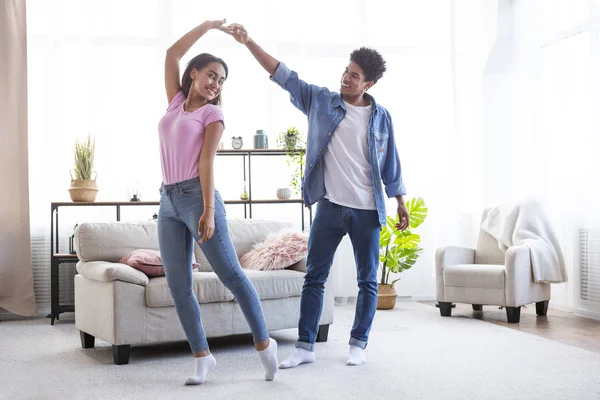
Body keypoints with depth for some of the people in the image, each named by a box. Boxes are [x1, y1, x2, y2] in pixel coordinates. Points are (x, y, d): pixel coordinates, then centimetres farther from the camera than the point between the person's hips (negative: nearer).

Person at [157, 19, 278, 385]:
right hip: (168, 201, 5)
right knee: (179, 286, 1)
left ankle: (264, 344, 6)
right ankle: (203, 356, 8)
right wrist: (207, 26, 19)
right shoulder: (176, 103, 18)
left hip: (196, 196, -5)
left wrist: (209, 211, -17)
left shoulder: (213, 114, 3)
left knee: (232, 275, -4)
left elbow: (207, 161, -9)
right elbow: (172, 55, 17)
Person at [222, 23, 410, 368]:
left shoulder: (381, 117, 2)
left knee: (368, 281, 6)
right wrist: (248, 42, -10)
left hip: (367, 211, 0)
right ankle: (306, 346, 10)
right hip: (330, 207, 0)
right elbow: (283, 74, -2)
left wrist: (401, 204, 6)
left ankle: (359, 344, 20)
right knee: (315, 277, 2)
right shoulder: (321, 101, 2)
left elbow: (391, 164, 8)